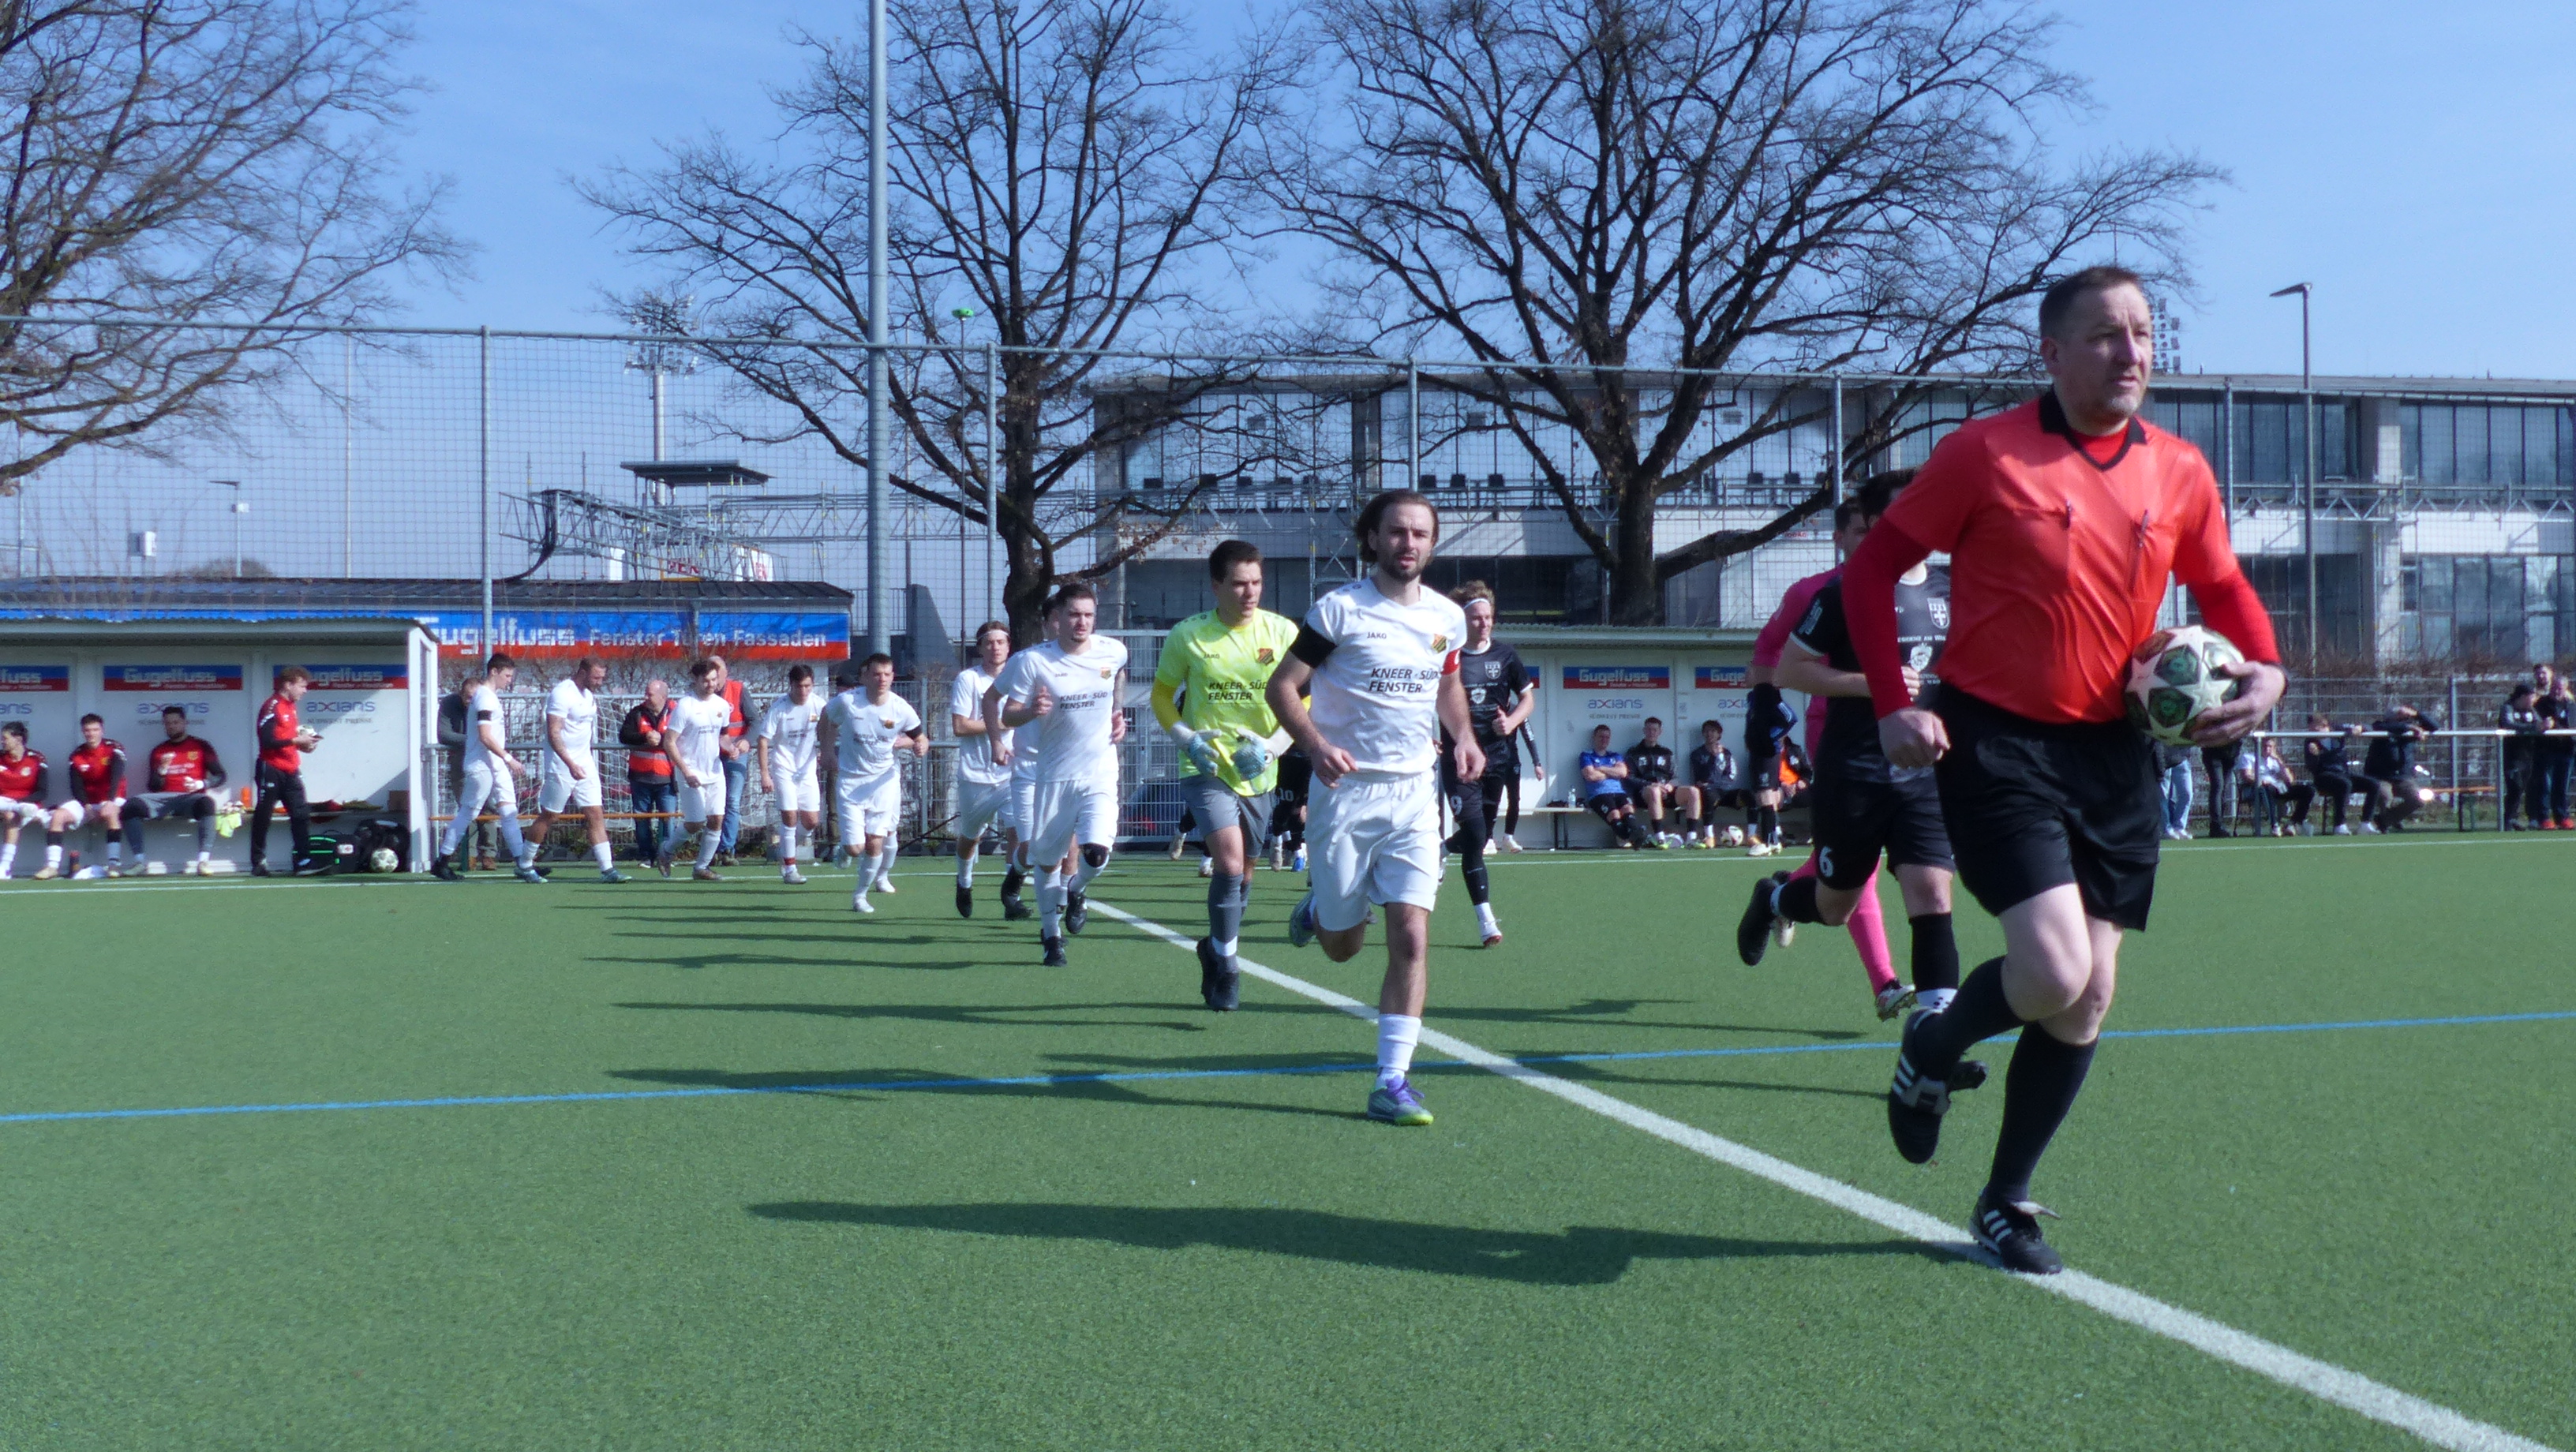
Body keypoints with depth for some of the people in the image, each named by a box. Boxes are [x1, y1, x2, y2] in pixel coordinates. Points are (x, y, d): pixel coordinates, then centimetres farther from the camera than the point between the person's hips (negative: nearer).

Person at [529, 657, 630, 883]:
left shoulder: (589, 695, 11)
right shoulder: (562, 693, -15)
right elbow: (553, 734, -22)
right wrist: (571, 764, -29)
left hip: (585, 766, 8)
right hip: (561, 768, -8)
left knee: (596, 814, 0)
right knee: (548, 817, 2)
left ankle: (607, 868, -3)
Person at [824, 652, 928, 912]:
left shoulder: (902, 709, -10)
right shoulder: (846, 701, -13)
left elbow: (921, 739, 4)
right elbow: (827, 717, 9)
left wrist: (920, 747, -19)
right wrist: (828, 750, 5)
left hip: (884, 779, 1)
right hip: (850, 780, -1)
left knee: (875, 842, -9)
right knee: (856, 847, -8)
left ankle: (860, 894, 14)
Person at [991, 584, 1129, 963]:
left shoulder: (1114, 651, -3)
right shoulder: (1032, 662, -11)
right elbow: (1007, 717, -5)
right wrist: (1031, 711, -24)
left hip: (1100, 773, 0)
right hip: (1054, 774, 0)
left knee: (1096, 853, -17)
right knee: (1046, 861, 7)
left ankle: (1074, 891, 18)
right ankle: (1051, 935, 28)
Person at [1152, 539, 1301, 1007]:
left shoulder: (1283, 632, -3)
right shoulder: (1188, 635, -5)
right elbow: (1162, 694, 8)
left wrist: (1269, 746, -11)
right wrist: (1186, 738, -8)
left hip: (1259, 773, 3)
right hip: (1206, 768, -3)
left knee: (1242, 872, 13)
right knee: (1230, 863, -19)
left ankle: (1217, 949, 38)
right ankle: (1226, 968, -4)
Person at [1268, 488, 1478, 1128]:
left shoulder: (1448, 616, 7)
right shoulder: (1339, 609, -7)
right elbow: (1283, 686, -6)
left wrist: (1464, 736, 6)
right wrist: (1316, 745, -22)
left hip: (1414, 794, 3)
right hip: (1346, 790, -3)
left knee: (1411, 936, -10)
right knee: (1343, 945, 8)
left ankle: (1393, 1081, -3)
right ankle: (1318, 906, 45)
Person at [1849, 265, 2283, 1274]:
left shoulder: (2179, 472, 5)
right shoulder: (1985, 452, -7)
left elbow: (2224, 588, 20)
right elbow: (1872, 568, -2)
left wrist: (2263, 670, 0)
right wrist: (1895, 704, -11)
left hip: (2113, 753, 5)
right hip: (1997, 742, -5)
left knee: (2089, 997, 6)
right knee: (2055, 977, -19)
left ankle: (2007, 1201, 24)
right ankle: (1932, 1049, 15)